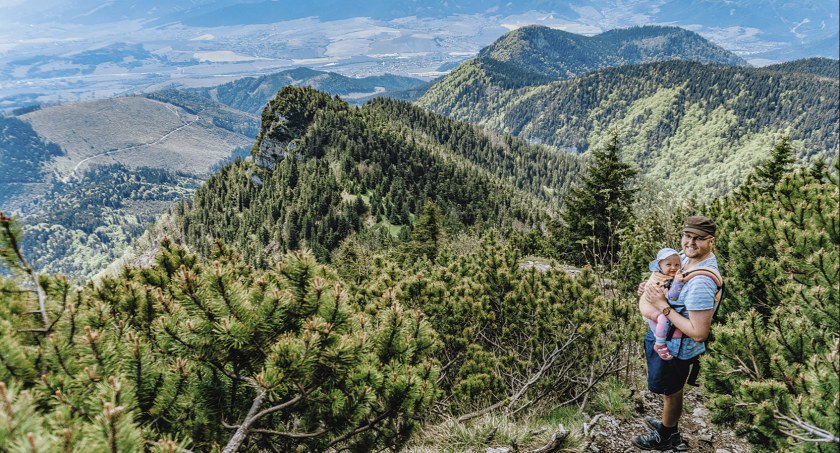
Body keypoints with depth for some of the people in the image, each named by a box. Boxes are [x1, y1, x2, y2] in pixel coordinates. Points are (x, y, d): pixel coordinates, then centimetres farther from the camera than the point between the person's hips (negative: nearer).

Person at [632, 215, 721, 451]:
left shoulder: (701, 283, -36)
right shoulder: (686, 256, -9)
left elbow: (698, 334, -34)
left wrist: (662, 305, -31)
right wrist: (651, 285, -7)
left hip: (676, 349, -8)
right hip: (664, 336, 8)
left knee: (670, 391, 18)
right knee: (670, 388, 29)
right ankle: (669, 425, 53)